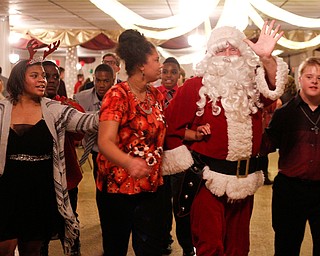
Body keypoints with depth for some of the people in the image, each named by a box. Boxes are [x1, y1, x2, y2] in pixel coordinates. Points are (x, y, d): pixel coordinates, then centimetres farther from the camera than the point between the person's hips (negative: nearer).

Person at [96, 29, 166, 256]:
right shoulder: (118, 95, -13)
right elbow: (105, 142, -24)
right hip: (118, 187, -5)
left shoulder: (157, 95, 7)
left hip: (152, 186, 5)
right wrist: (129, 162, -44)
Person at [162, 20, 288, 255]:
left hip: (245, 180, 4)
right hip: (209, 179, -4)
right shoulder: (195, 86, -4)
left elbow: (276, 87, -16)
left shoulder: (253, 85, 6)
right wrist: (194, 135, -12)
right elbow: (171, 126, 0)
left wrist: (267, 58, -29)